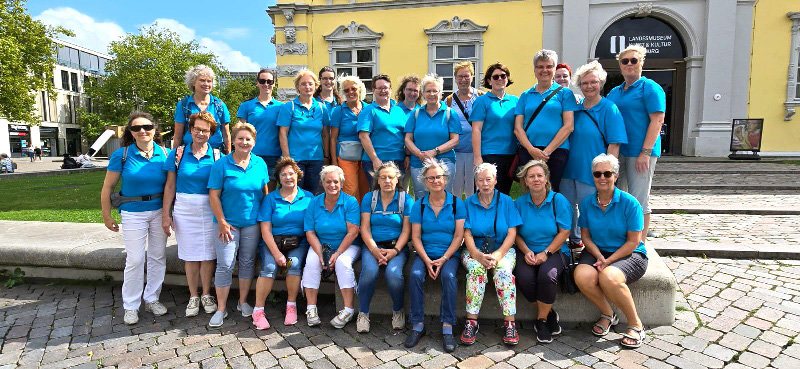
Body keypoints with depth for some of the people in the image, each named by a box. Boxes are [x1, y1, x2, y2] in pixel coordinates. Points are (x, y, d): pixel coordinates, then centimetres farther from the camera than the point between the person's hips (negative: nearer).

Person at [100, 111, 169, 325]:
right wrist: (107, 217, -1)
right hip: (133, 213, -2)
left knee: (158, 257, 11)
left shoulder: (165, 154, -3)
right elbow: (107, 188, -3)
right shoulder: (122, 155, -8)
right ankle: (131, 306, 18)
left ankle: (151, 299, 28)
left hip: (159, 211, 3)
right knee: (135, 261, 1)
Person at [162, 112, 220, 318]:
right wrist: (166, 214, -1)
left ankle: (206, 295, 21)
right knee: (190, 255, 7)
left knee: (207, 254, 5)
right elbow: (170, 186, 2)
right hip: (184, 210, 1)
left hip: (209, 210, 0)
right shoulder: (178, 154, 1)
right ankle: (193, 297, 22)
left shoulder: (216, 156, 0)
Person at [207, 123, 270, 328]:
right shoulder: (221, 164, -7)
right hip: (228, 223, -3)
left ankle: (243, 302, 27)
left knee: (248, 262, 11)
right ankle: (221, 308, 11)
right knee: (225, 265, -2)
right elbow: (214, 196, -8)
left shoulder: (260, 164, 3)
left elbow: (265, 192, 10)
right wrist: (222, 222, -10)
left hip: (252, 223, 3)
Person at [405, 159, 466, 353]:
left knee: (449, 276, -31)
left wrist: (444, 259, -14)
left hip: (449, 254, -1)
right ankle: (418, 325, -14)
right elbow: (416, 237, 1)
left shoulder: (457, 203, 2)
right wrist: (427, 260, -13)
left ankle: (447, 327, -20)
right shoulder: (419, 205, 5)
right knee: (415, 274, -28)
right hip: (425, 253, 1)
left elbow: (459, 235, -3)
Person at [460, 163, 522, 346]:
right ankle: (471, 322, -26)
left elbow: (512, 233, -1)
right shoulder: (469, 203, 6)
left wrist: (498, 254, -18)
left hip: (503, 249, 0)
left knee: (504, 270, -31)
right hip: (475, 249, 0)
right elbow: (467, 233, -2)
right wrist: (477, 255, -21)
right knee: (476, 268, -31)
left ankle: (509, 323, -25)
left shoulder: (506, 201, 6)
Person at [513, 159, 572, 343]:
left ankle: (541, 320, -6)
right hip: (528, 252, 2)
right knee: (524, 278, -28)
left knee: (547, 275, -32)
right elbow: (516, 233, 6)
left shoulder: (558, 200, -2)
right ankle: (549, 313, 0)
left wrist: (545, 253, -15)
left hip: (554, 251, -2)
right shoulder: (520, 202, 5)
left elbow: (564, 232, -4)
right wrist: (526, 251, -12)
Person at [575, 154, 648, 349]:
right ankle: (607, 314, 1)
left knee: (609, 277, -35)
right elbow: (585, 236, 5)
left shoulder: (629, 203, -9)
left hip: (629, 254, -3)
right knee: (582, 275, -29)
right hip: (597, 252, 4)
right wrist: (599, 256, -13)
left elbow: (633, 242, -10)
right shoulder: (587, 203, 3)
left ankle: (636, 324, -8)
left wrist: (608, 261, -17)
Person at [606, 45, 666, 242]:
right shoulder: (614, 92, 16)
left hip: (639, 152, -7)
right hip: (618, 151, 7)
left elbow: (657, 120, -12)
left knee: (639, 200, -3)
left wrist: (645, 153, -19)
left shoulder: (650, 88, -4)